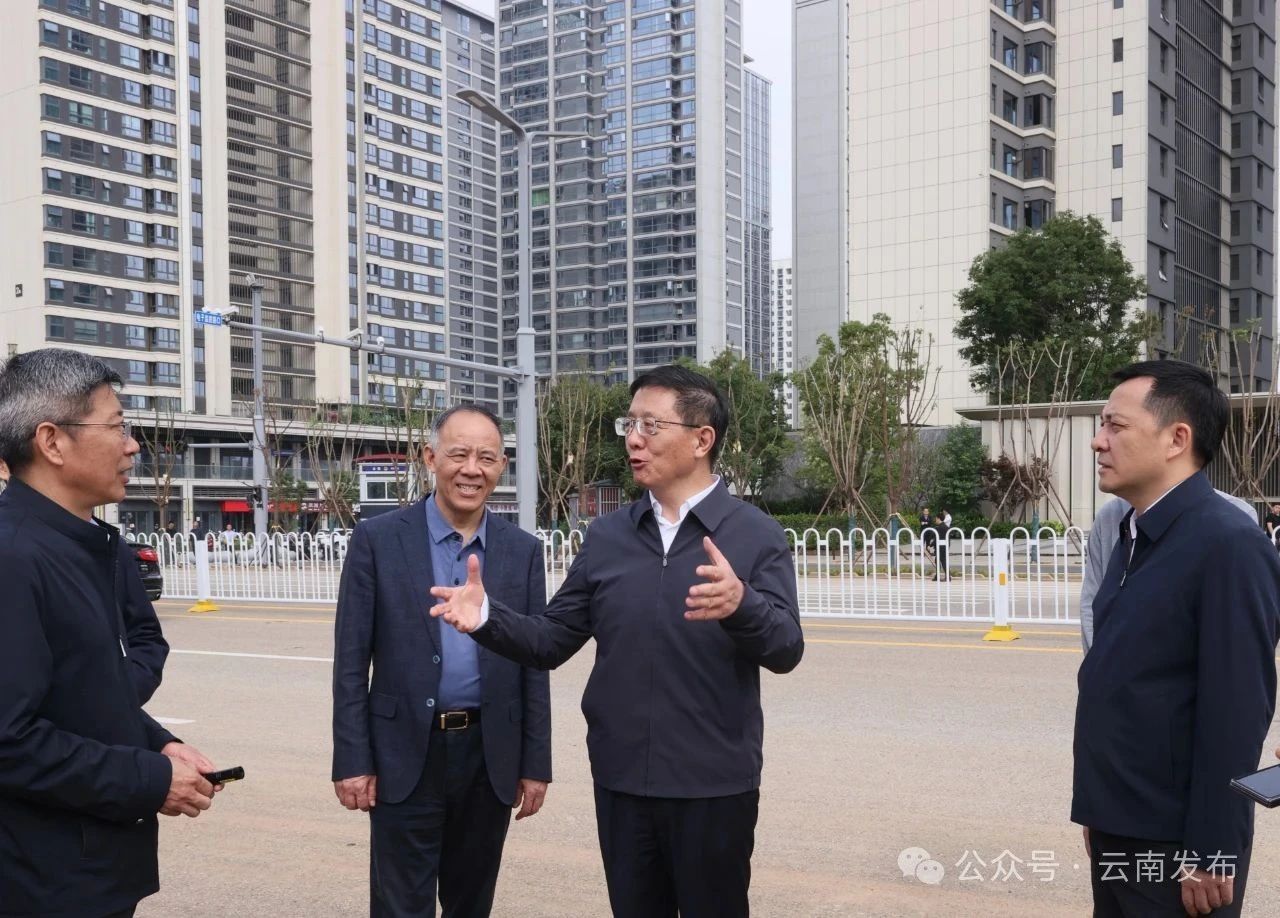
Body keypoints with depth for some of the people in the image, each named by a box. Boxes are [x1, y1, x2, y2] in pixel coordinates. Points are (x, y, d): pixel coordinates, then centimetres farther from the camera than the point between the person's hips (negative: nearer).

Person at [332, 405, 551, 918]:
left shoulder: (523, 551, 4)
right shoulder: (378, 540, -4)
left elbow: (534, 663, 5)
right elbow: (350, 661, -4)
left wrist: (535, 763, 3)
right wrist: (352, 760, -8)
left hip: (490, 757, 3)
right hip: (404, 756, -2)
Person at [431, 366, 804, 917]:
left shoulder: (756, 536, -6)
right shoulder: (606, 536, 5)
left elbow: (786, 650, -16)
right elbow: (552, 641, 4)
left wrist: (741, 605, -36)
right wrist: (488, 617, -15)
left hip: (714, 785, -3)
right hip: (620, 781, 4)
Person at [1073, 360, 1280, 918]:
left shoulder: (1229, 545, -16)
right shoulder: (1133, 537, 9)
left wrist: (1210, 853, -17)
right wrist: (1099, 809, 14)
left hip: (1174, 843, -8)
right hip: (1118, 831, 8)